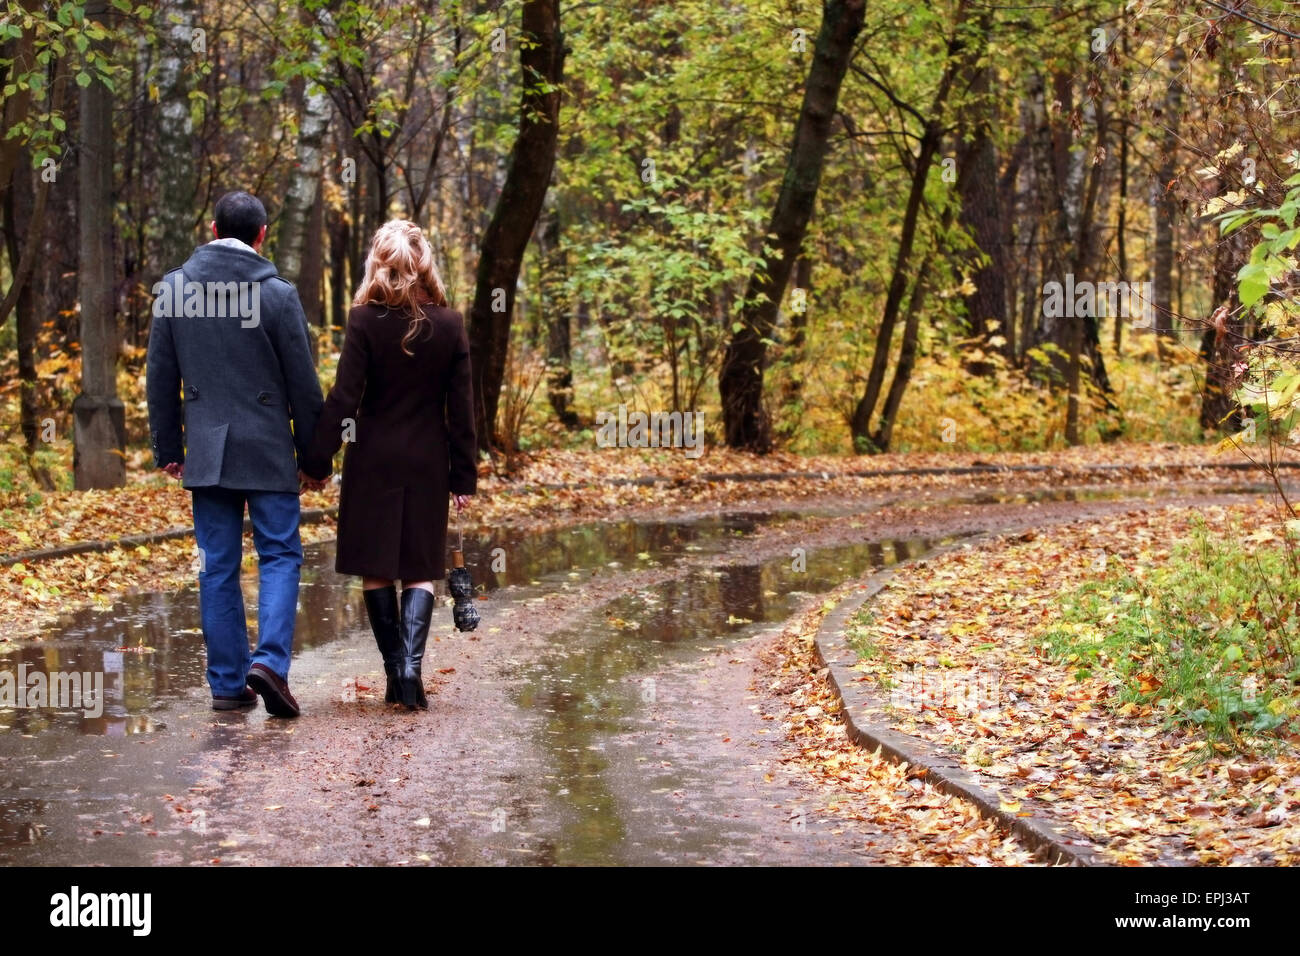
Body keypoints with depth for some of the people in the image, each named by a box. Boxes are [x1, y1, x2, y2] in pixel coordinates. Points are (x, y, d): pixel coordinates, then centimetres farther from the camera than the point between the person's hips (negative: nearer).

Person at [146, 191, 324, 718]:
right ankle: (269, 659, -14)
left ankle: (228, 683, 9)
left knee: (217, 565, 8)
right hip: (267, 451, -3)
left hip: (206, 450, 3)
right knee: (279, 555, 4)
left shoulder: (172, 289, 2)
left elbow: (160, 376, 8)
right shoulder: (277, 294, -8)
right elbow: (302, 383, -4)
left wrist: (167, 447, 16)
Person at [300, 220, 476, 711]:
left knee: (376, 569, 9)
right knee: (421, 568, 6)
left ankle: (395, 671, 9)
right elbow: (461, 407, 1)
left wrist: (317, 459, -4)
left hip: (373, 461, -2)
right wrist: (464, 474, 7)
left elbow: (343, 398, -11)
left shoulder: (364, 321, -9)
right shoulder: (449, 325, -2)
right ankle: (411, 666, -12)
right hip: (427, 463, 2)